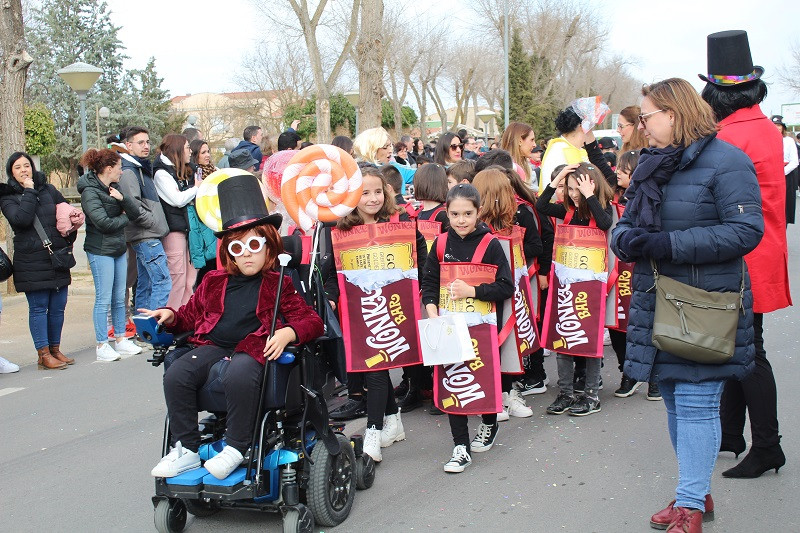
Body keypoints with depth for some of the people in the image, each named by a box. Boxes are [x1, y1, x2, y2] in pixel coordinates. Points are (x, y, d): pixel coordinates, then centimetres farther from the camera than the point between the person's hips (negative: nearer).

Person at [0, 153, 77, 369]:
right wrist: (29, 192, -12)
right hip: (31, 261, -4)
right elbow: (21, 219, -18)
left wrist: (69, 240, 10)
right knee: (38, 307, -3)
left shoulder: (48, 190, 12)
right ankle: (44, 354, 3)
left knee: (58, 306, 7)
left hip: (58, 257, 4)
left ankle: (55, 349, 19)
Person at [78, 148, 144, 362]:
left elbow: (136, 213, 5)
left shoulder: (114, 188, 12)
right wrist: (124, 218, -4)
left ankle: (121, 340, 19)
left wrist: (122, 198, -13)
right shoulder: (90, 192, -11)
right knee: (104, 299, -4)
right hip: (100, 250, -7)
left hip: (119, 248, 7)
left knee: (119, 298, 11)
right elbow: (104, 222, -20)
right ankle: (102, 346, 2)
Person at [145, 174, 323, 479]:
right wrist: (171, 316, 6)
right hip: (213, 345, 5)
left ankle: (236, 448, -18)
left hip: (255, 348, -4)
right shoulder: (214, 282, 21)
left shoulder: (279, 285, 10)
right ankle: (186, 449, -9)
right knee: (175, 376, -23)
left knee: (238, 377, -39)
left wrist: (287, 333, -18)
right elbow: (191, 314, 29)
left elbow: (312, 321, 3)